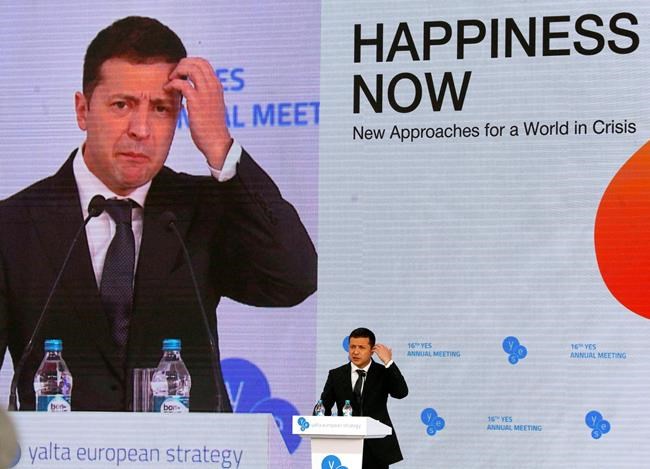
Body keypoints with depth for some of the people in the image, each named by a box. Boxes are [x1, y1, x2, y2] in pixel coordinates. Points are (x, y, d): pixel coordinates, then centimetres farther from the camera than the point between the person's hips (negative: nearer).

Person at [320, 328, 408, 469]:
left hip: (377, 448, -1)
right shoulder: (336, 375, 7)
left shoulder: (383, 373, 3)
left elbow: (401, 393, -14)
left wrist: (389, 362, -18)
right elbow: (323, 407, 9)